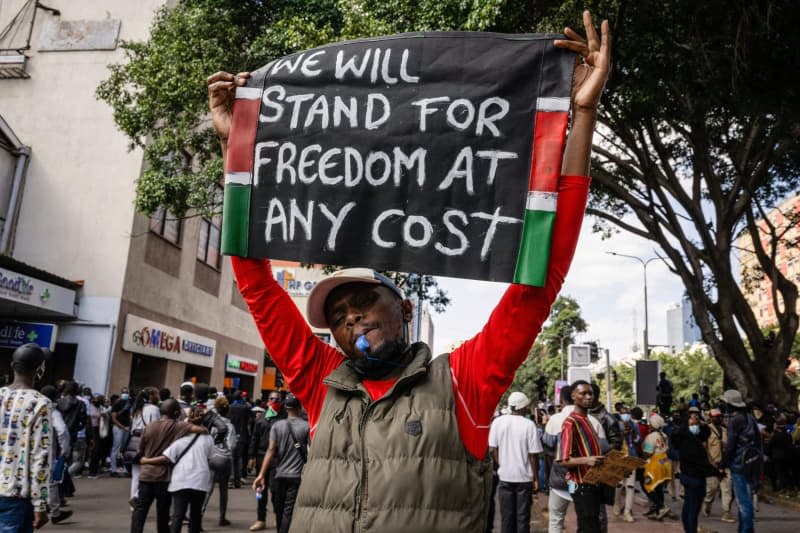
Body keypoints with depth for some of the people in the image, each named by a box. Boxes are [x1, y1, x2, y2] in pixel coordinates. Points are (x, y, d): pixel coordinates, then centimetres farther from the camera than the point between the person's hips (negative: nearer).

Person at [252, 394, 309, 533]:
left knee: (279, 510, 16)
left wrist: (261, 474, -8)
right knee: (289, 512, -4)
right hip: (297, 476, -2)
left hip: (280, 475, 3)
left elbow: (271, 450, -6)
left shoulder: (277, 425, 1)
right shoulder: (306, 426, -5)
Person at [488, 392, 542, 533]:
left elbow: (492, 449, -2)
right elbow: (533, 454, -9)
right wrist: (535, 477, 1)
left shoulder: (498, 422, -5)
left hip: (504, 476, 2)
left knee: (506, 516, 12)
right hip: (524, 477, -2)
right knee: (522, 516, 9)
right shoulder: (529, 425, -11)